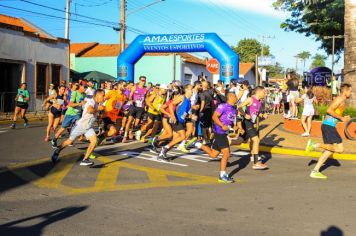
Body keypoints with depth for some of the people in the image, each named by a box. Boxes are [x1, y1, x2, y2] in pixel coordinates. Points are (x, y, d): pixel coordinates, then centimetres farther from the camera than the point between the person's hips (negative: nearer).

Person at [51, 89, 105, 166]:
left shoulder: (98, 104, 2)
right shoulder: (91, 101, -25)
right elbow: (89, 110, -46)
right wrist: (97, 109, -31)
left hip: (89, 127, 7)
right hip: (80, 125, -7)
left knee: (94, 141, -15)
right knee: (69, 141, 9)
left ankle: (85, 160, -7)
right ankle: (57, 151, 35)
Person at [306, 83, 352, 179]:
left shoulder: (342, 101, 22)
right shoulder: (339, 99, -9)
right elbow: (329, 110, -21)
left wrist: (343, 118, 15)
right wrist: (341, 118, -15)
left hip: (328, 126, 10)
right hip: (329, 126, -10)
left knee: (329, 150, 10)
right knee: (340, 149, -12)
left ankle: (315, 171, 9)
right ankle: (315, 145, -12)